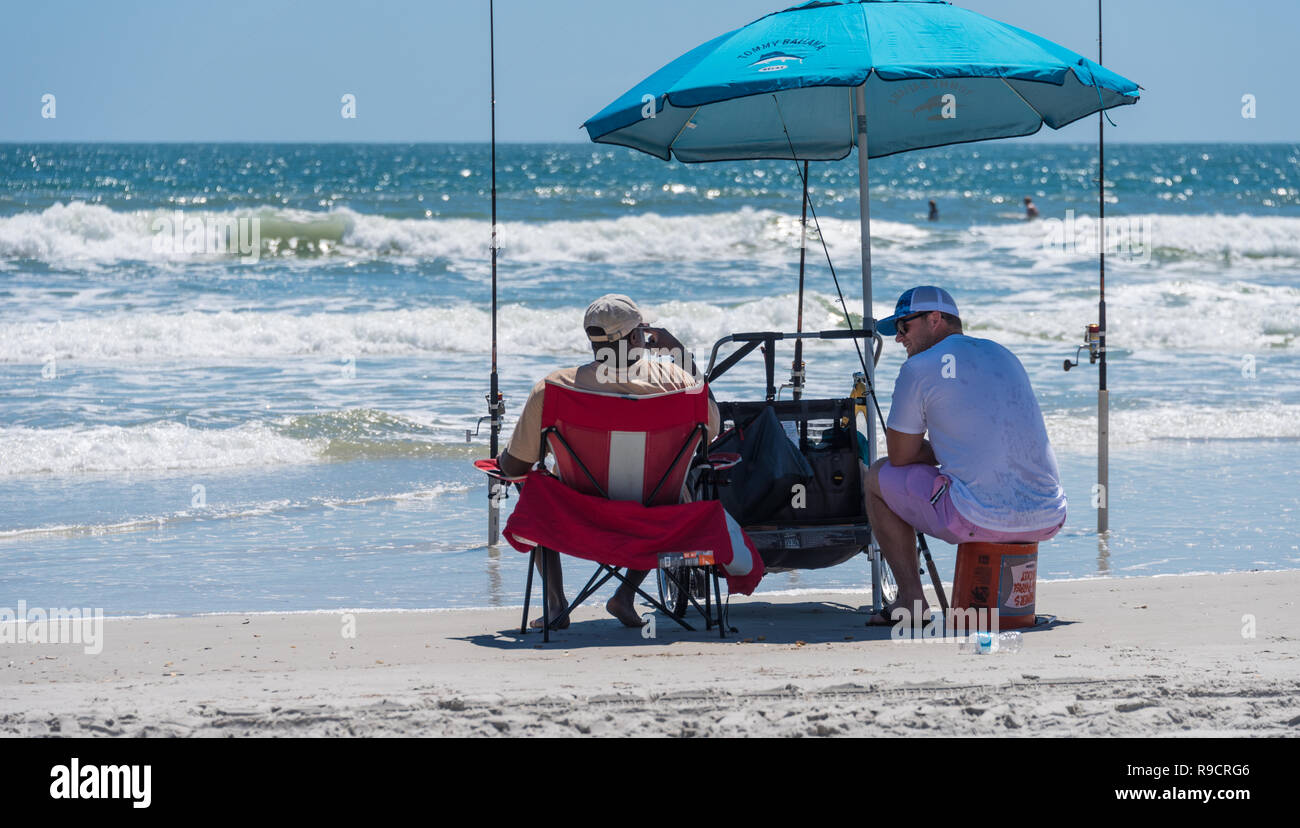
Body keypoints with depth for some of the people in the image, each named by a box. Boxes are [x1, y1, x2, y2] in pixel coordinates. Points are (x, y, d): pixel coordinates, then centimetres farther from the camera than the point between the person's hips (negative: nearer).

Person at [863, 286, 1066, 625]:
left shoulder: (919, 368, -1)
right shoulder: (1003, 355, 19)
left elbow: (900, 457, 5)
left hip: (980, 520, -6)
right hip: (1049, 521, 6)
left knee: (878, 476, 16)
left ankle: (912, 600, 13)